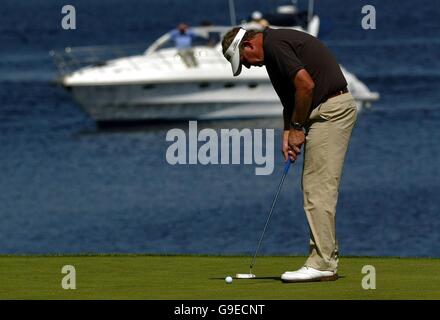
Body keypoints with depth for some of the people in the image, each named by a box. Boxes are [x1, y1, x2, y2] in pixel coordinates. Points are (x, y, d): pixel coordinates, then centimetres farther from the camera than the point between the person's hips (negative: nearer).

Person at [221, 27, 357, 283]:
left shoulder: (274, 44, -14)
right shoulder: (277, 44, 18)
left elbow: (306, 84, -22)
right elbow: (291, 98, 24)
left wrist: (296, 127, -10)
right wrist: (288, 133, 10)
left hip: (331, 108, -11)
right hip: (328, 110, 11)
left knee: (319, 187, -11)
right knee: (316, 187, 12)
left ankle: (322, 264, -11)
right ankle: (327, 260, 13)